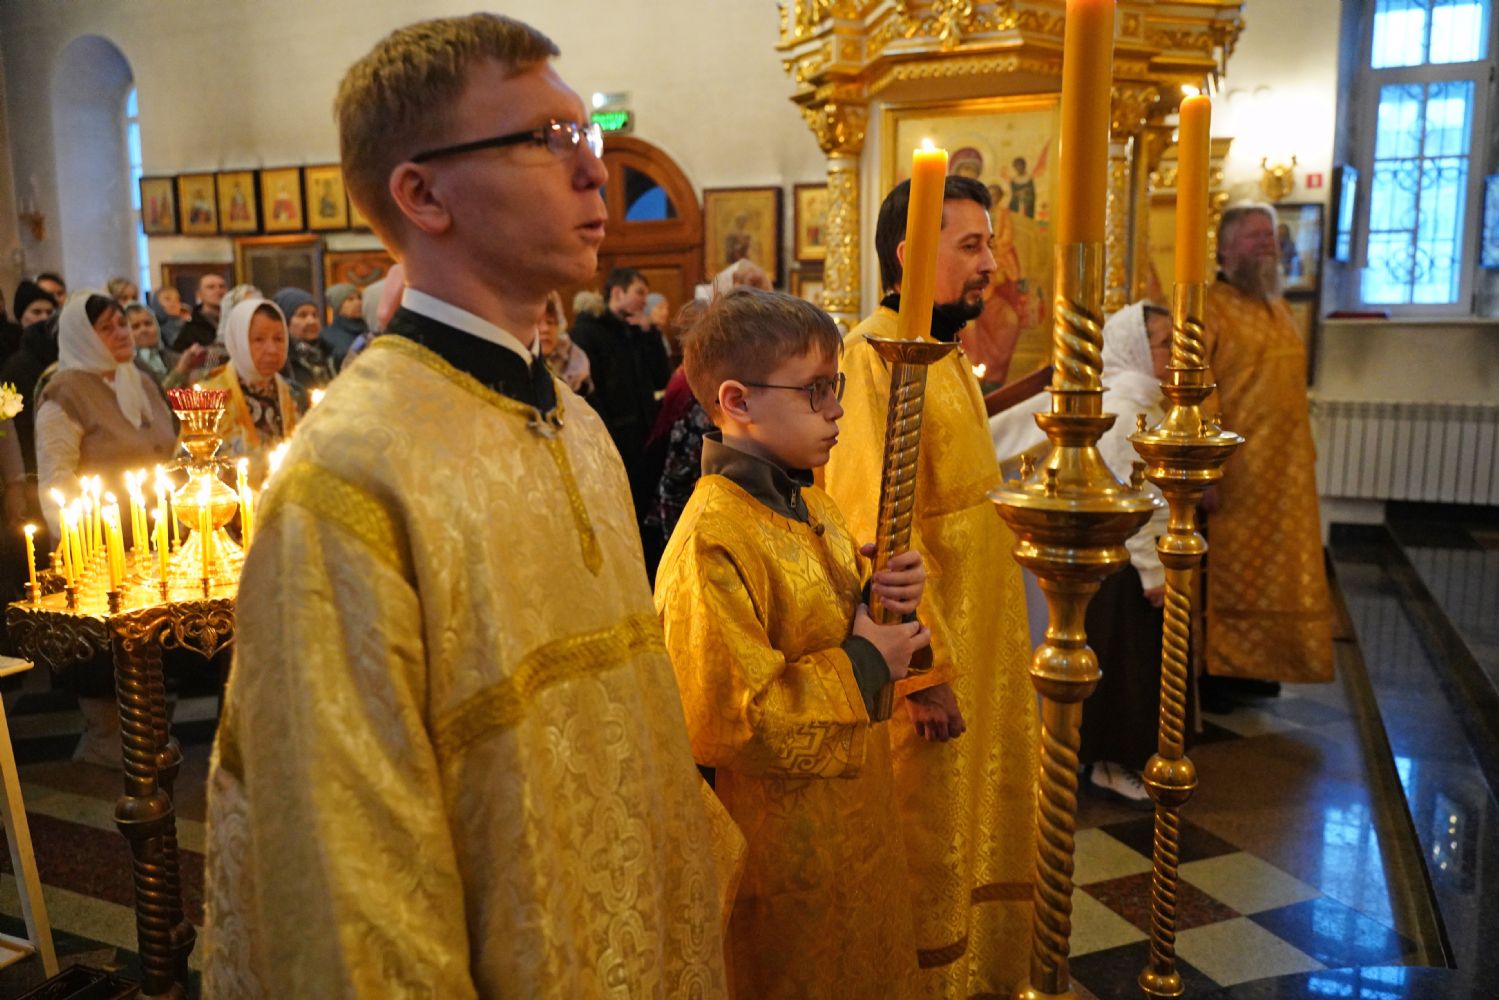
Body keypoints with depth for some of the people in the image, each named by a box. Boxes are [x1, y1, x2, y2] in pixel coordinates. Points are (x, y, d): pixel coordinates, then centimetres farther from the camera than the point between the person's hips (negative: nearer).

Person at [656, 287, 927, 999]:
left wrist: (882, 596, -5)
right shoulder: (712, 545, -26)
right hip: (783, 851, -8)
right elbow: (726, 720, -29)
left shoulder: (810, 504, 4)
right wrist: (863, 666, -21)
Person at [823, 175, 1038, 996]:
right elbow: (879, 533, -23)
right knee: (926, 844, 8)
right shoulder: (875, 357, -19)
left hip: (980, 636, 9)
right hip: (927, 656, -9)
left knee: (978, 824, 21)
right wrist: (928, 669, -21)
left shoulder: (944, 352, 11)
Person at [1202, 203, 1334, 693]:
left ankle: (1253, 665, 24)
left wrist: (1305, 452, 16)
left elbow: (1291, 387, 21)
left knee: (1273, 572, 12)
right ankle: (1213, 670, 13)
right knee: (1226, 573, 1)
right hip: (1235, 471, -8)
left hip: (1287, 469, 8)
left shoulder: (1278, 309, 16)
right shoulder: (1210, 308, -9)